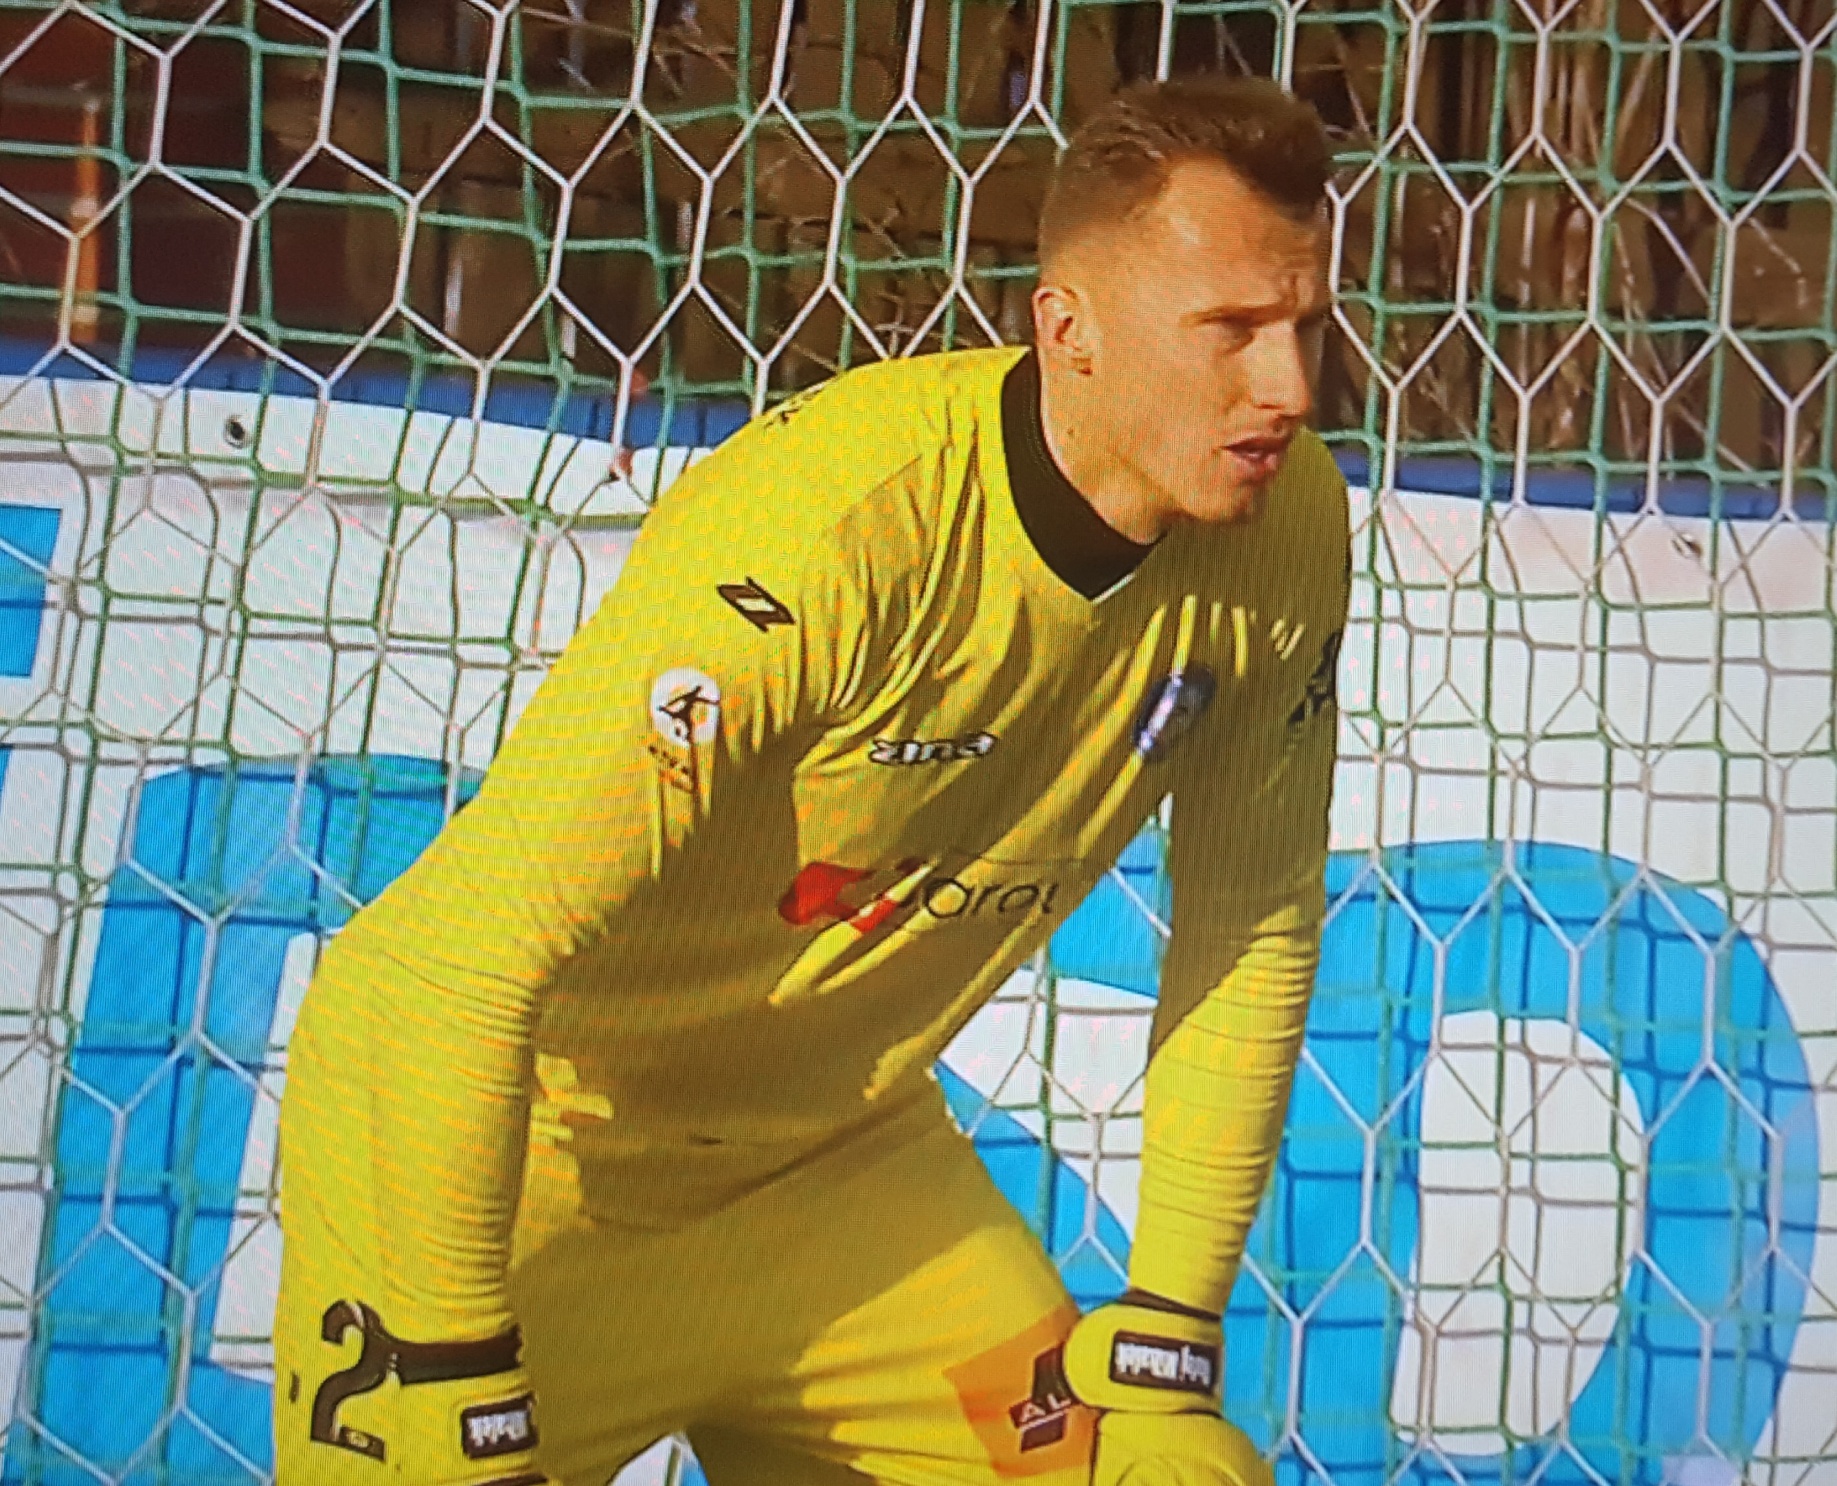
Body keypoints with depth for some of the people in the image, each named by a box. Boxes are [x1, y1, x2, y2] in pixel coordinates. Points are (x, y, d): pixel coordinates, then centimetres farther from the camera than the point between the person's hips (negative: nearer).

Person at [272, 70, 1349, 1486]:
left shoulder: (1289, 531, -12)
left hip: (831, 1152, 5)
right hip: (492, 1130, -5)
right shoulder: (827, 523, -31)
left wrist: (1167, 1340, -2)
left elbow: (1254, 940, 0)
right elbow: (466, 965, -29)